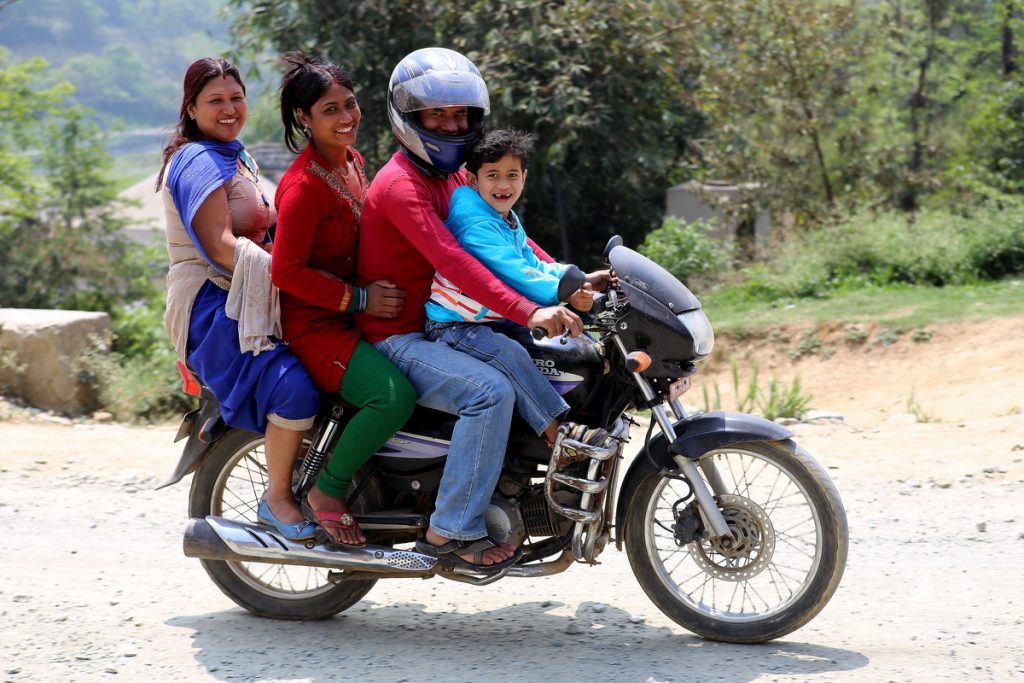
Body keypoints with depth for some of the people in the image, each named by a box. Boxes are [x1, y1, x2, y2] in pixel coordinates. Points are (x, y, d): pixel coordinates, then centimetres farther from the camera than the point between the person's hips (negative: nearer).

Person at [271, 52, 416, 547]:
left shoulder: (352, 161, 11)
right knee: (395, 396, -28)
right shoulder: (304, 184, -19)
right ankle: (327, 492, -8)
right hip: (314, 324, -10)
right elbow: (286, 270, -23)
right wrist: (359, 298, -21)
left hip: (353, 313, 10)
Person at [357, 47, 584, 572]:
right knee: (491, 391, -32)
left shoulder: (453, 177, 14)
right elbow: (451, 259, -31)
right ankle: (452, 530, -24)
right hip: (397, 339, -10)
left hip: (442, 327, 10)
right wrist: (528, 312, -40)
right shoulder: (399, 185, -18)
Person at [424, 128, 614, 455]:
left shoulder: (510, 223, 16)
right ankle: (557, 432, -35)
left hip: (498, 323, 10)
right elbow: (513, 272, -29)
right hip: (453, 327, -10)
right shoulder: (474, 222, -19)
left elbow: (533, 265, 16)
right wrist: (563, 293, -33)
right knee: (509, 354, -35)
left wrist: (582, 279, 2)